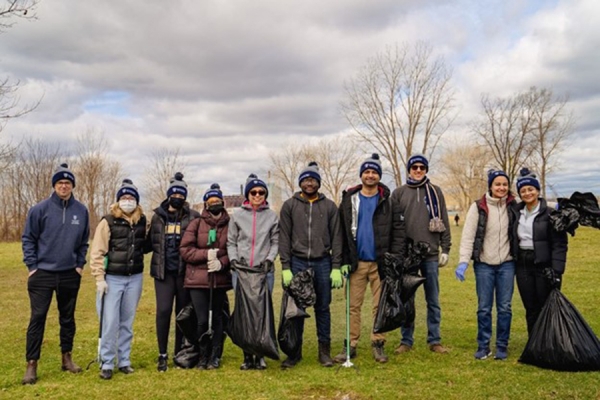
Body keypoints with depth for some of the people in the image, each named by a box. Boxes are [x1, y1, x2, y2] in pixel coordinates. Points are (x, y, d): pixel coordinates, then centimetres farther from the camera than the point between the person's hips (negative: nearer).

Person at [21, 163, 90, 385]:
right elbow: (28, 239, -1)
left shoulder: (82, 211, 2)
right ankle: (31, 365, 7)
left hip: (70, 275, 3)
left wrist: (80, 264, 4)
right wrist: (32, 266, -6)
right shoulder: (40, 209, -6)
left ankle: (67, 357, 27)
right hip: (43, 274, -3)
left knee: (68, 317, 13)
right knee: (37, 318, -2)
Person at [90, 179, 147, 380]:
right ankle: (106, 363, 9)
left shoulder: (142, 222, 5)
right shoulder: (108, 221, -7)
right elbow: (97, 252, -9)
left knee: (127, 323, 11)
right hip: (112, 278, -4)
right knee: (109, 323, -4)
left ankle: (124, 361, 21)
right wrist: (99, 278, -12)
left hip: (134, 278, 4)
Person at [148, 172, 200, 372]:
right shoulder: (158, 216, 8)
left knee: (183, 312, 8)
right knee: (163, 310, -7)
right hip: (163, 271, 1)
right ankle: (162, 355, 8)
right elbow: (150, 242, 16)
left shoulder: (193, 217, 1)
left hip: (185, 271, -1)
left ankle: (180, 353, 22)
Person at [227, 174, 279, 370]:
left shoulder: (272, 216, 7)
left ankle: (260, 354, 11)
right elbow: (231, 242, 8)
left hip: (265, 271, 0)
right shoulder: (237, 215, 6)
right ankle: (247, 355, 12)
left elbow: (275, 242, 7)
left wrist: (270, 258, -9)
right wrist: (233, 258, -7)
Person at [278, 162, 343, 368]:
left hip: (322, 263, 1)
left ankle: (324, 350, 17)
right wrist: (285, 267, -5)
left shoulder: (329, 206, 8)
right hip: (297, 262, 0)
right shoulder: (289, 206, 6)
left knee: (323, 307, 7)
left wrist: (336, 268, -2)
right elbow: (284, 238, 2)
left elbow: (336, 238, 5)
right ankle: (295, 350, 14)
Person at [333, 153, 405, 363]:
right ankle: (350, 345, 14)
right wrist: (344, 260, -3)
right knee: (353, 306, 5)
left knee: (380, 306, 6)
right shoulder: (349, 200, 5)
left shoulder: (388, 201, 2)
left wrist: (395, 257, -10)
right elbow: (342, 232, 3)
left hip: (380, 262, -1)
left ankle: (378, 344, 18)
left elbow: (398, 230, -2)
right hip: (357, 262, 1)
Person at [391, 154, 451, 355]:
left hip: (431, 254, 1)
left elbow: (444, 222, 7)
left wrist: (445, 249, 2)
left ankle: (434, 340, 17)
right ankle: (406, 340, 16)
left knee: (433, 300, 7)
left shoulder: (435, 192, 8)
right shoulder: (399, 193, 6)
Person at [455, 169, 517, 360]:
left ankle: (502, 346, 19)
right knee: (484, 307, 5)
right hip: (484, 264, -1)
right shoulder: (478, 207, -5)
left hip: (506, 264, 2)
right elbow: (468, 235, -9)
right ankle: (483, 346, 18)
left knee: (504, 307, 6)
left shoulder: (513, 207, 2)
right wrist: (463, 261, -16)